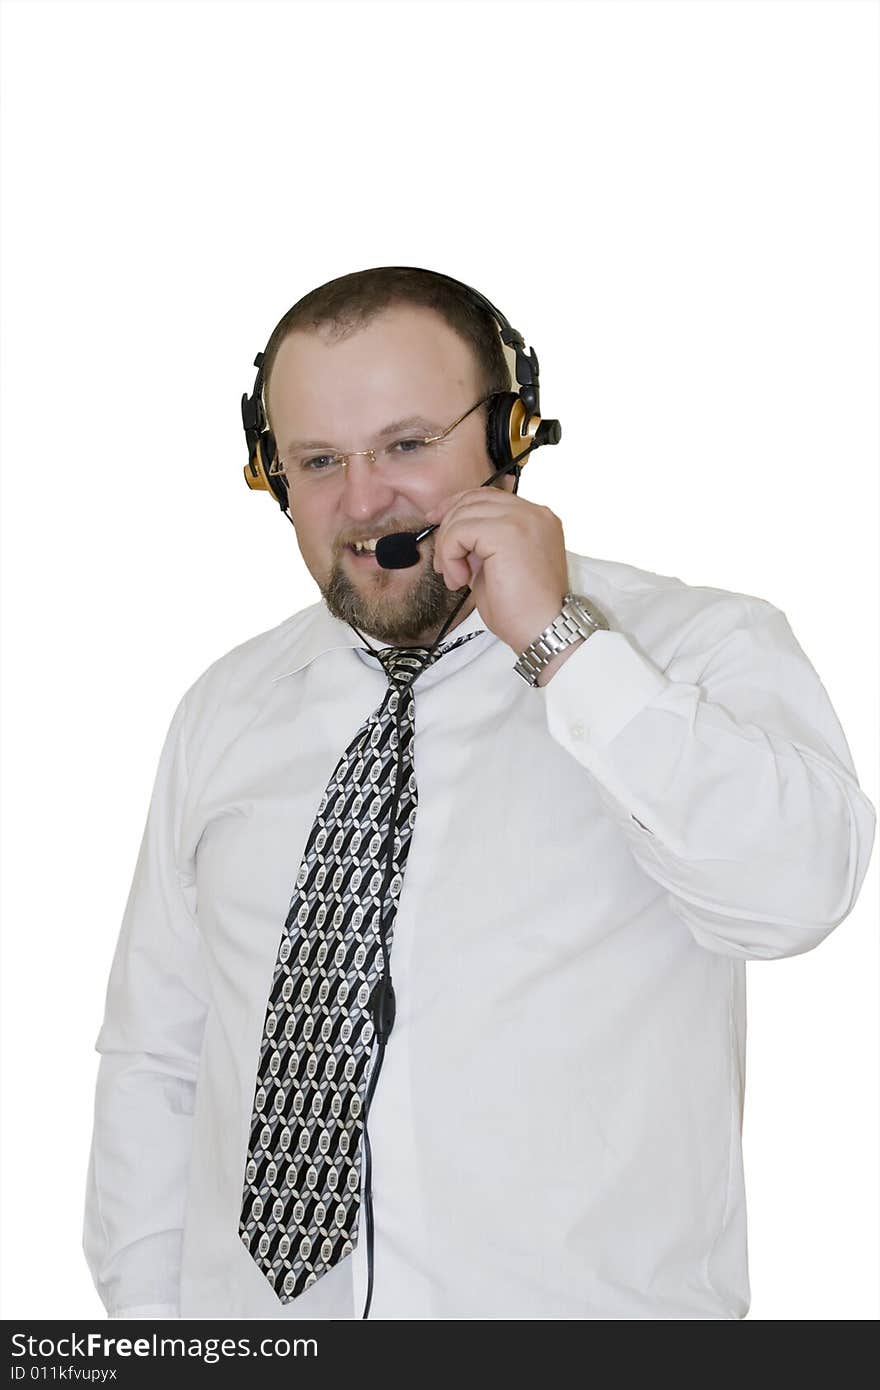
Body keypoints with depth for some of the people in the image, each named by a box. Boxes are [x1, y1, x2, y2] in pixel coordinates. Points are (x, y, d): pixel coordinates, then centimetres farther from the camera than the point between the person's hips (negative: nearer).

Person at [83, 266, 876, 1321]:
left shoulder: (702, 649, -6)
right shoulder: (226, 711, 6)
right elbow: (155, 1057, 7)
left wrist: (559, 642, -22)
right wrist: (146, 1309, -1)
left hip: (586, 1304, -3)